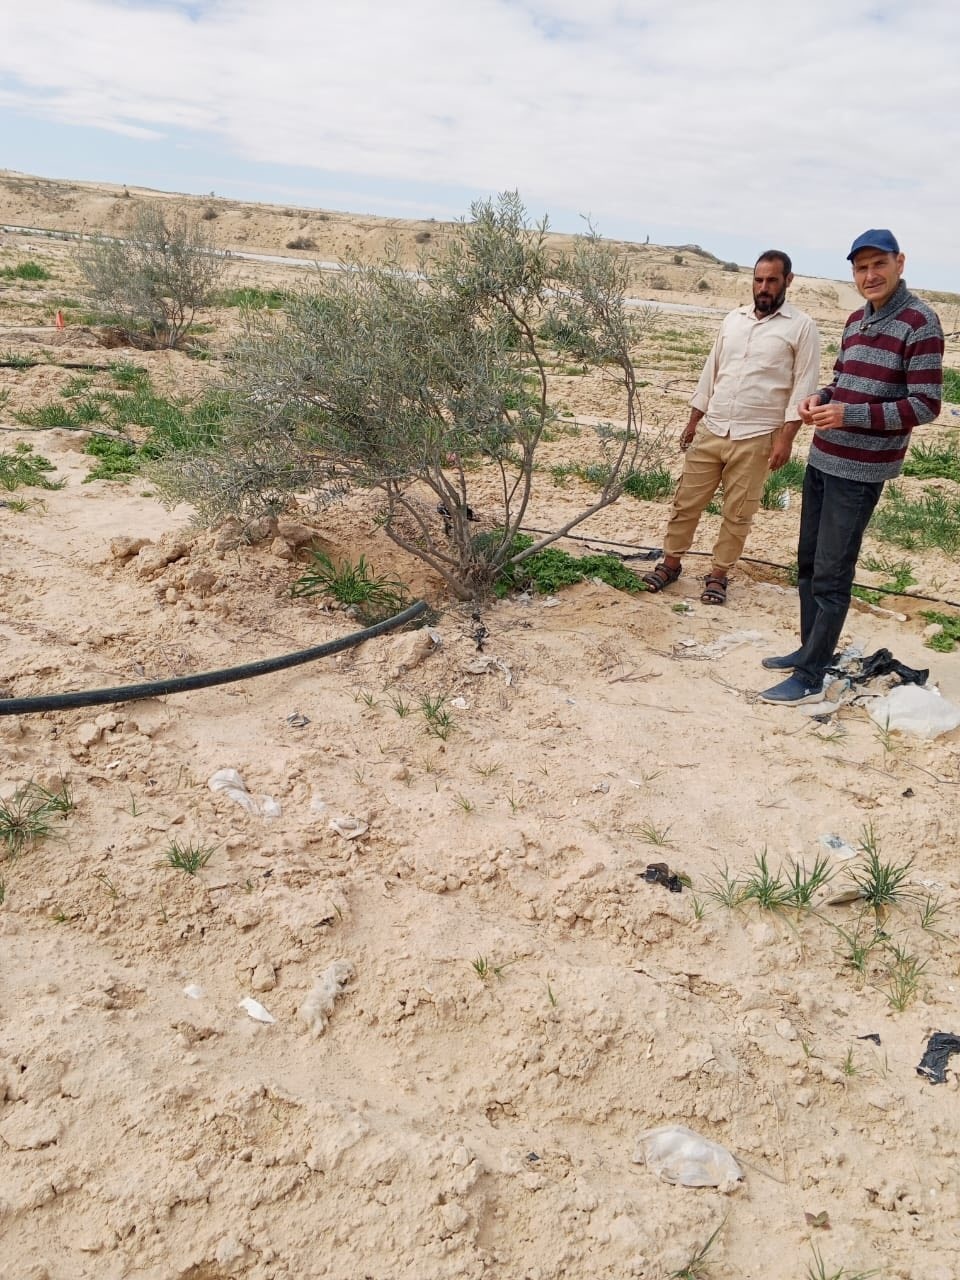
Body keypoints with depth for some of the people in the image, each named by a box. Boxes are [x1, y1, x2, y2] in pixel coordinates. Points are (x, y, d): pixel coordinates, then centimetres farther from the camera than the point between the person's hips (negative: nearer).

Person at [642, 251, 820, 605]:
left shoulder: (801, 327, -4)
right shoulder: (733, 319, 11)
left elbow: (803, 386, -7)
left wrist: (786, 437, -14)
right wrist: (693, 420, 13)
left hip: (755, 438, -4)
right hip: (711, 431, 4)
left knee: (737, 512, 5)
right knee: (687, 501, 7)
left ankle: (719, 573, 18)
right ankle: (670, 562, 21)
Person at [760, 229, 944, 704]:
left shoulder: (919, 322, -11)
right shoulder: (856, 321, 12)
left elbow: (925, 405, -15)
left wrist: (850, 415, -23)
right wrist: (819, 400, 0)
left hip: (859, 471, -8)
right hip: (821, 459, 8)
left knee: (831, 576, -6)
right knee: (808, 562, 15)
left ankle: (810, 679, 1)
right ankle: (810, 650, 30)